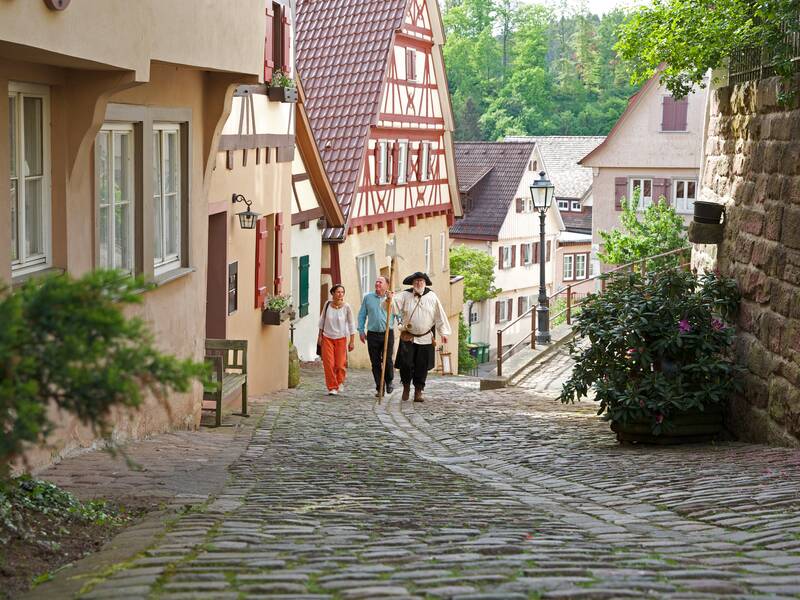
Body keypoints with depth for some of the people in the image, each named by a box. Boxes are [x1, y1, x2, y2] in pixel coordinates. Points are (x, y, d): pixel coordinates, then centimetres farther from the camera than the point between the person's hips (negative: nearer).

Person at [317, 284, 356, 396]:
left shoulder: (346, 307, -9)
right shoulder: (327, 304, -4)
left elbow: (351, 324, -3)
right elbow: (322, 320, 9)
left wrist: (352, 341, -4)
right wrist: (320, 335, 10)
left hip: (341, 338, -1)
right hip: (327, 337, 1)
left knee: (340, 364, -1)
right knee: (328, 364, -5)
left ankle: (340, 382, 28)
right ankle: (332, 387, 6)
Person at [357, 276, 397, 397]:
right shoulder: (368, 298, 9)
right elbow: (362, 315, 13)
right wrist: (361, 330, 8)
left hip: (388, 334, -2)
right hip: (372, 334, 2)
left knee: (387, 360, -9)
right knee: (375, 363, 3)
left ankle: (389, 382, 16)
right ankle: (379, 388, 10)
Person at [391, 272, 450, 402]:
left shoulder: (431, 297, 1)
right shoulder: (405, 295, -2)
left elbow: (440, 315, 4)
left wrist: (443, 333, 2)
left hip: (425, 339, 1)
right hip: (408, 338, -1)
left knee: (422, 367, 3)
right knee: (406, 364, -5)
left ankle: (418, 392, 12)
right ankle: (406, 387, 19)